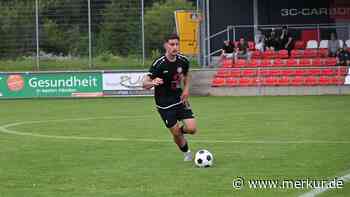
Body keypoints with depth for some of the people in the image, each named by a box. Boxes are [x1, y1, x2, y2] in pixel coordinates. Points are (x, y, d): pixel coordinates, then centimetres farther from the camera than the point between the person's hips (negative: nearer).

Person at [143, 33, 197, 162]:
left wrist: (186, 89, 0)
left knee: (192, 129, -9)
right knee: (176, 133, -3)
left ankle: (180, 130, 27)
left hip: (179, 99, 4)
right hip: (164, 104, -4)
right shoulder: (159, 64, -20)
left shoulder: (183, 61, -5)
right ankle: (187, 153, 26)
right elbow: (145, 84, -21)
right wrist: (152, 83, -44)